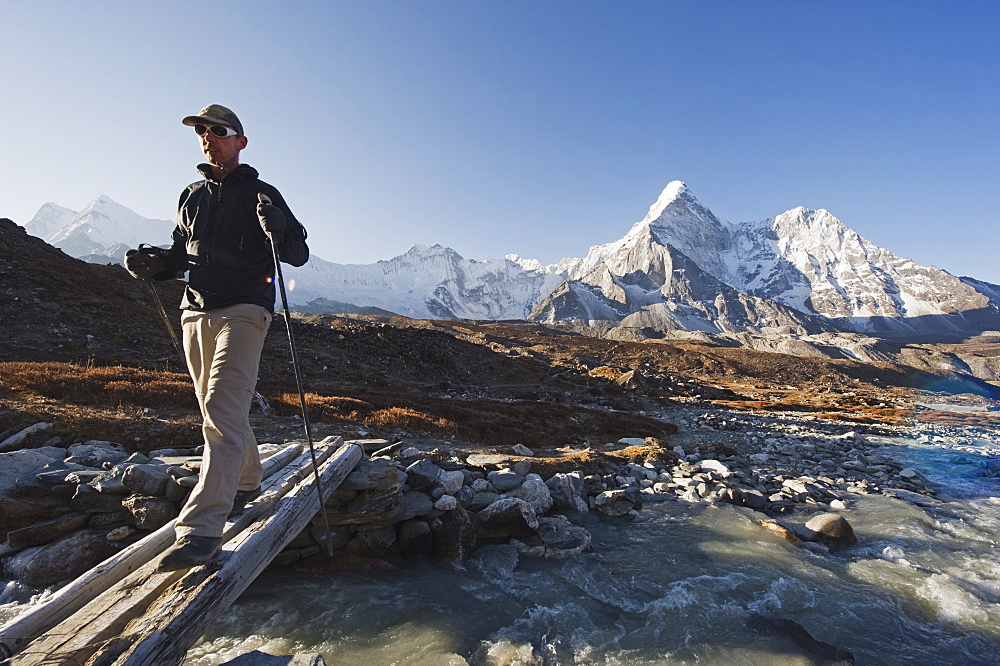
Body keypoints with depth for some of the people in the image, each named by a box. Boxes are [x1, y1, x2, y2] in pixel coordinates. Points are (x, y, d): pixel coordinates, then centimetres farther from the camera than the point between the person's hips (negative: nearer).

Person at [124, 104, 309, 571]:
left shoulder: (260, 193, 3)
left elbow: (298, 254, -3)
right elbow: (181, 255, 25)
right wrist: (151, 264, 4)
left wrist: (276, 226, -23)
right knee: (216, 410, 13)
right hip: (196, 312, 7)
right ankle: (247, 482, 32)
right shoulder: (192, 196, 20)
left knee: (223, 410, -16)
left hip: (244, 312, -6)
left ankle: (201, 528, -16)